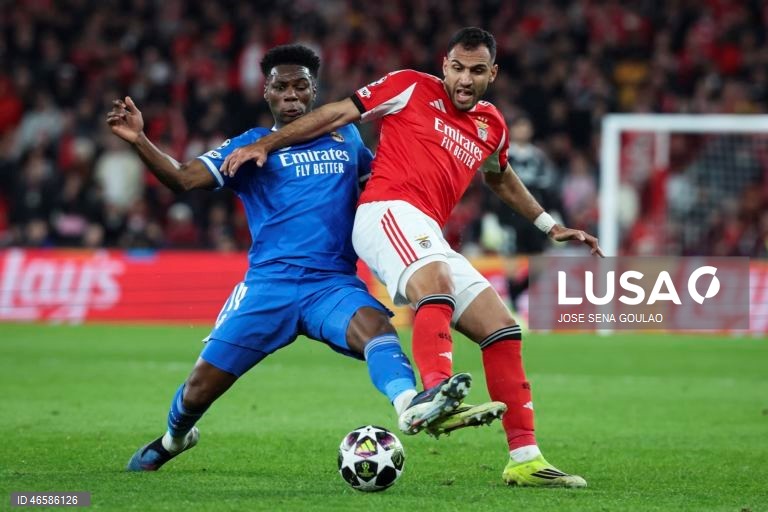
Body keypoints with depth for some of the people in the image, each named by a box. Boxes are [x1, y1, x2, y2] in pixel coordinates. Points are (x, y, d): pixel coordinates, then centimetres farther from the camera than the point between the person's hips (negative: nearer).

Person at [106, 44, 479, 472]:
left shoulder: (347, 139, 18)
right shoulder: (251, 145, 9)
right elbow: (184, 178, -3)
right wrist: (139, 140, -18)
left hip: (335, 284, 1)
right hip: (269, 285, 0)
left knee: (375, 325, -34)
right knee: (201, 386, 2)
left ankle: (411, 404, -62)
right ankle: (174, 438, 37)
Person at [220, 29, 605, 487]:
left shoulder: (492, 126, 22)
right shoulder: (413, 88, 5)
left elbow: (501, 178, 43)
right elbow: (338, 114, 6)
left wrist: (549, 225, 43)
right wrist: (266, 145, 1)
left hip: (429, 237, 7)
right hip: (389, 212, -7)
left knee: (503, 329, 0)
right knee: (437, 279, -37)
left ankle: (525, 459, 1)